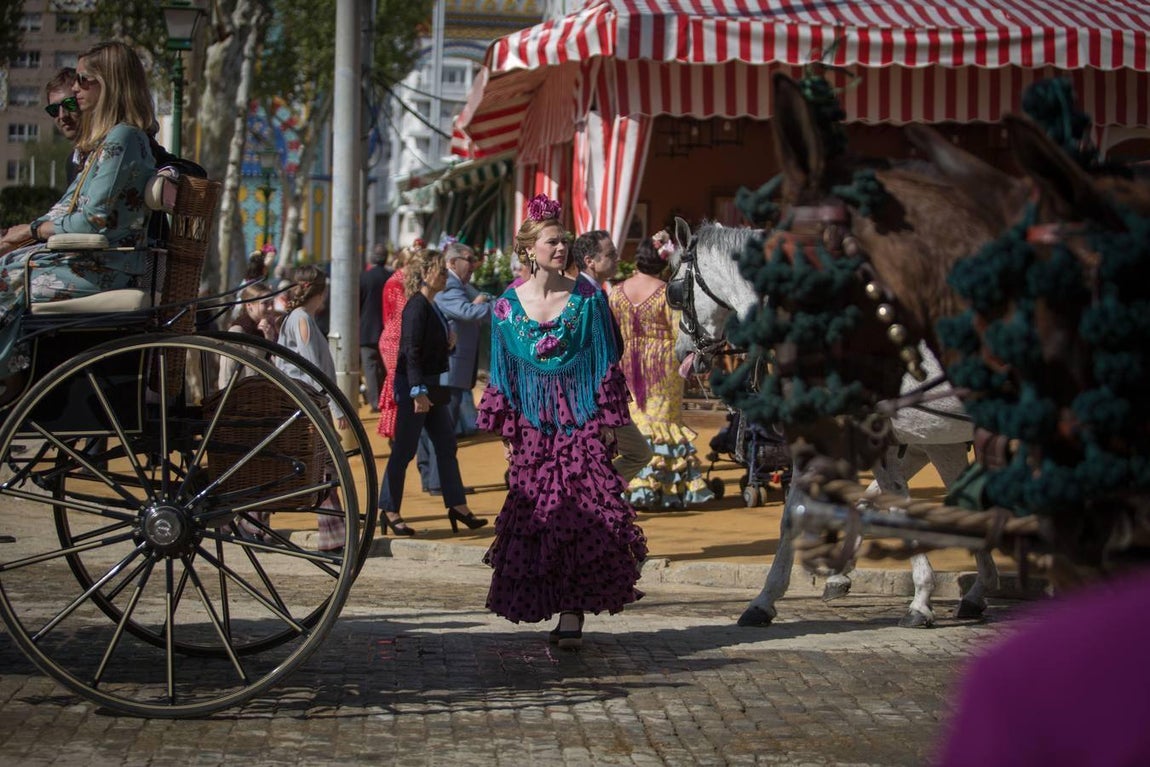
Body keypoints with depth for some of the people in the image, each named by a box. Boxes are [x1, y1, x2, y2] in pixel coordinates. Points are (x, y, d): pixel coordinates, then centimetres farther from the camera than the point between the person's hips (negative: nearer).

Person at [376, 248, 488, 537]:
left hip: (432, 388, 10)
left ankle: (457, 507, 17)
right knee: (404, 450, -2)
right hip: (414, 387, -10)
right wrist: (418, 392, -25)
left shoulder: (431, 306, 12)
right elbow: (411, 352, -21)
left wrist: (447, 343, 4)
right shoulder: (417, 307, -16)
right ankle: (389, 510, 7)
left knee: (446, 445, 11)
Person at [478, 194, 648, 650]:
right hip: (535, 428, 2)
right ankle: (564, 611, 12)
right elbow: (502, 373, 9)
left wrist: (608, 422, -2)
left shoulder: (587, 297, 0)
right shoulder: (508, 305, 3)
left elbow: (606, 364, 2)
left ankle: (572, 614, -5)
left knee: (585, 515, -9)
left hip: (581, 421, -2)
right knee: (536, 516, 1)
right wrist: (506, 430, 7)